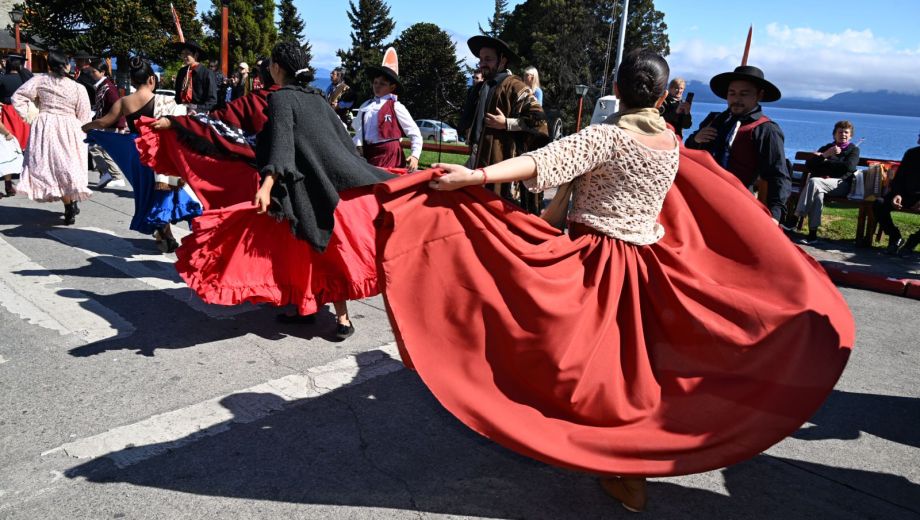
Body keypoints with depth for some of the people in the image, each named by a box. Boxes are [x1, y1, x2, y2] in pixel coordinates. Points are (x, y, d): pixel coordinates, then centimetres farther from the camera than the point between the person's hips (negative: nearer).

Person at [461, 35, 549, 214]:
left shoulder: (514, 87, -8)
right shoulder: (483, 88, 19)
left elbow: (538, 119, -17)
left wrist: (506, 124, -18)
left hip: (506, 163, -9)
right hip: (483, 162, 9)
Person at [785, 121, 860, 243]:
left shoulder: (853, 149, 19)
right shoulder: (827, 148, 26)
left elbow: (849, 167, -4)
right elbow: (808, 164, 11)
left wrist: (825, 161, 1)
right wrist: (825, 154, -4)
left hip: (841, 184, -2)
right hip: (822, 183, 3)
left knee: (814, 182, -35)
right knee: (818, 193, -37)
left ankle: (794, 219, -41)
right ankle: (812, 233, -42)